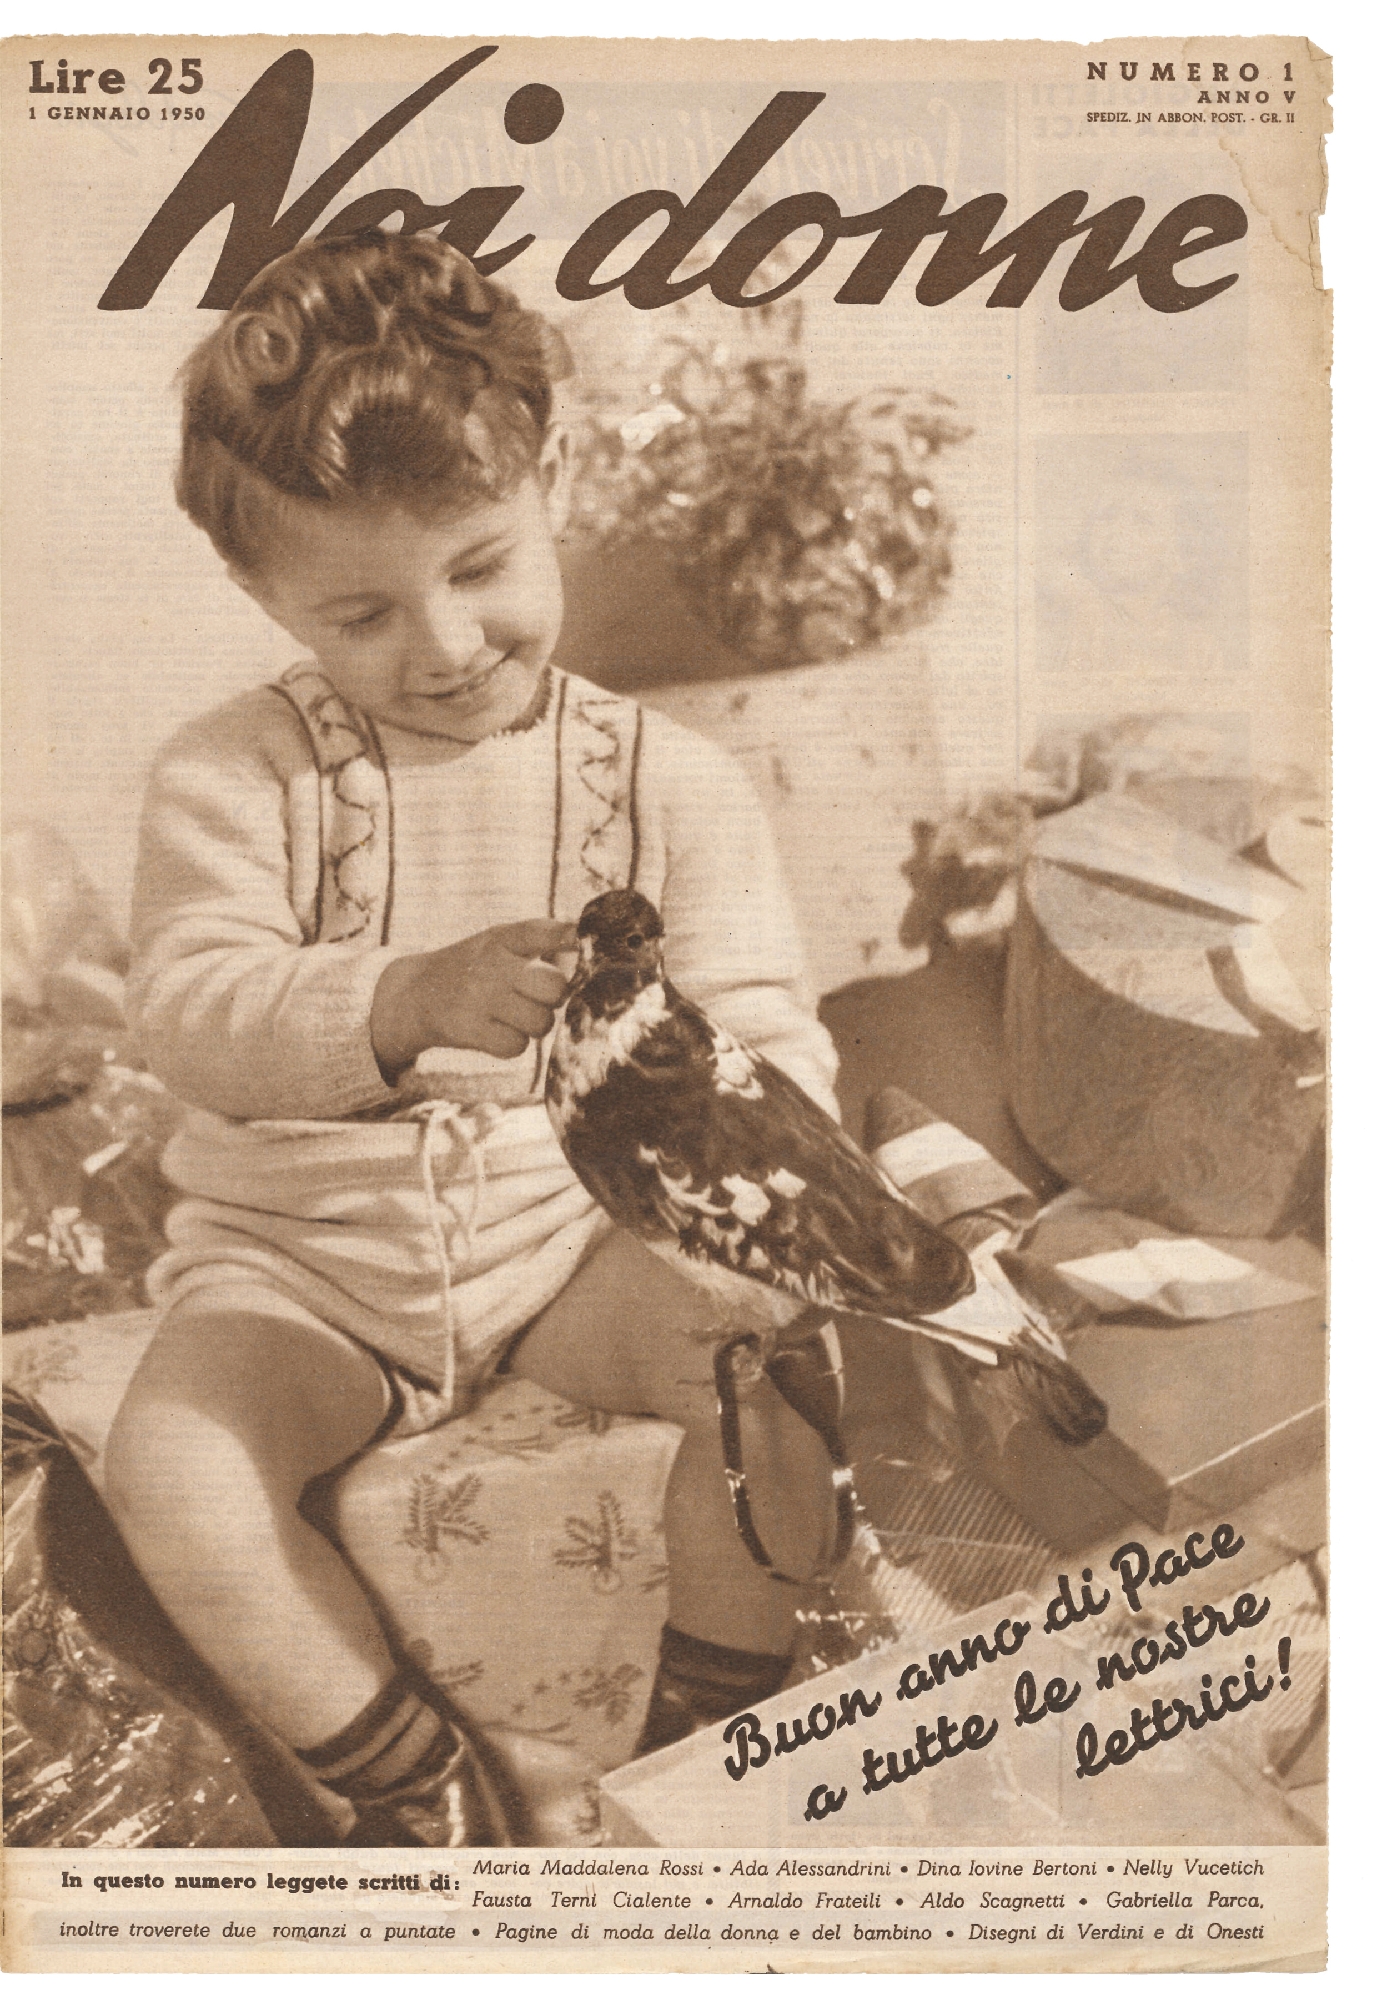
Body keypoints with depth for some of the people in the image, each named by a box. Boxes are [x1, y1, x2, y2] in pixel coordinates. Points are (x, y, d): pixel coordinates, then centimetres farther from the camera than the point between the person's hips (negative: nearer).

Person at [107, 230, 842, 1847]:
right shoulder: (231, 777, -6)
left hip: (574, 1239, 1)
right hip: (297, 1259, 0)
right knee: (167, 1472, -26)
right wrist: (407, 1003, -39)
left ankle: (709, 1743, 3)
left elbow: (770, 1031, -9)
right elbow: (189, 1011, -19)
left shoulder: (668, 782, -3)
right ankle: (415, 1784, 2)